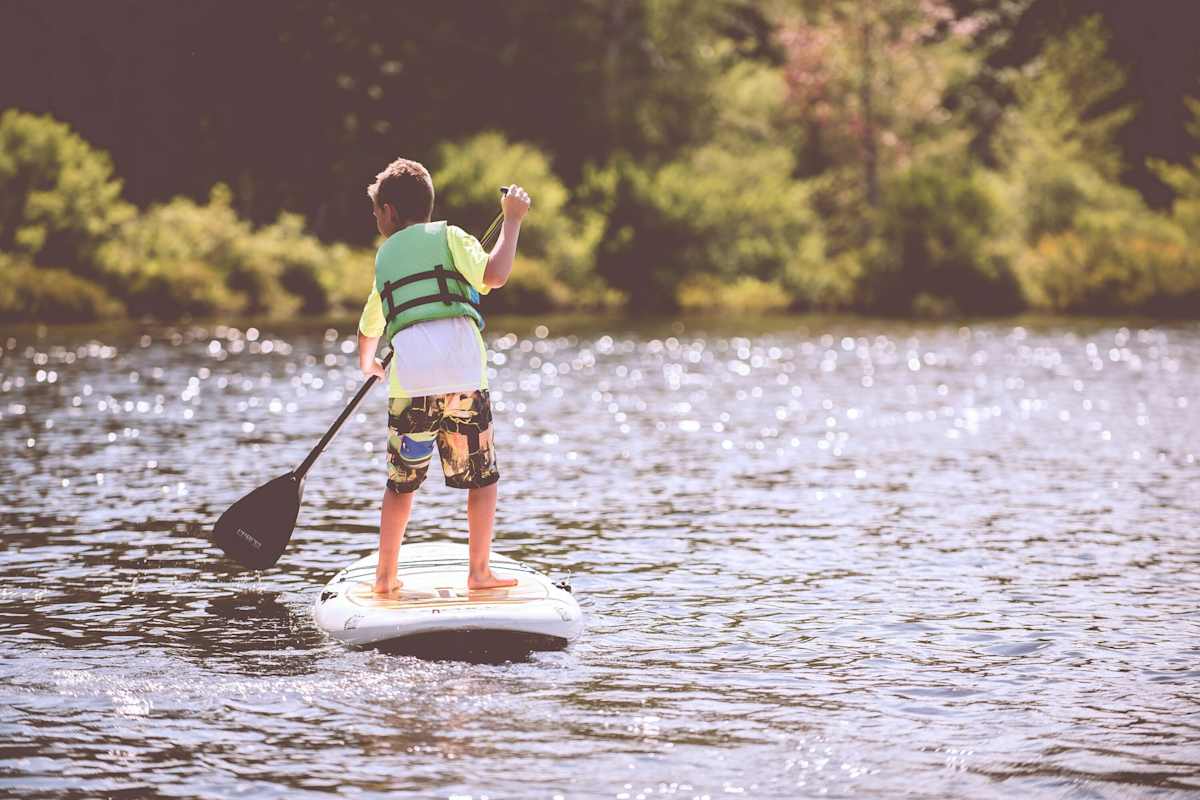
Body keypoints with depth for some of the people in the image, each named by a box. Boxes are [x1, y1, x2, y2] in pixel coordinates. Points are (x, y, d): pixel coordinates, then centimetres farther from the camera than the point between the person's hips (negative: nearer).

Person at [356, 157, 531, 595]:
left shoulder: (385, 256, 23)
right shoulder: (448, 236, 10)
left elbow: (369, 327, 37)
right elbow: (494, 275, -9)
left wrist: (367, 362, 59)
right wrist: (512, 220, 4)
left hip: (409, 382, 3)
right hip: (463, 376, -3)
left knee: (401, 483, 14)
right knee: (483, 478, 9)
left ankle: (385, 575, 15)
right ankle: (479, 572, 8)